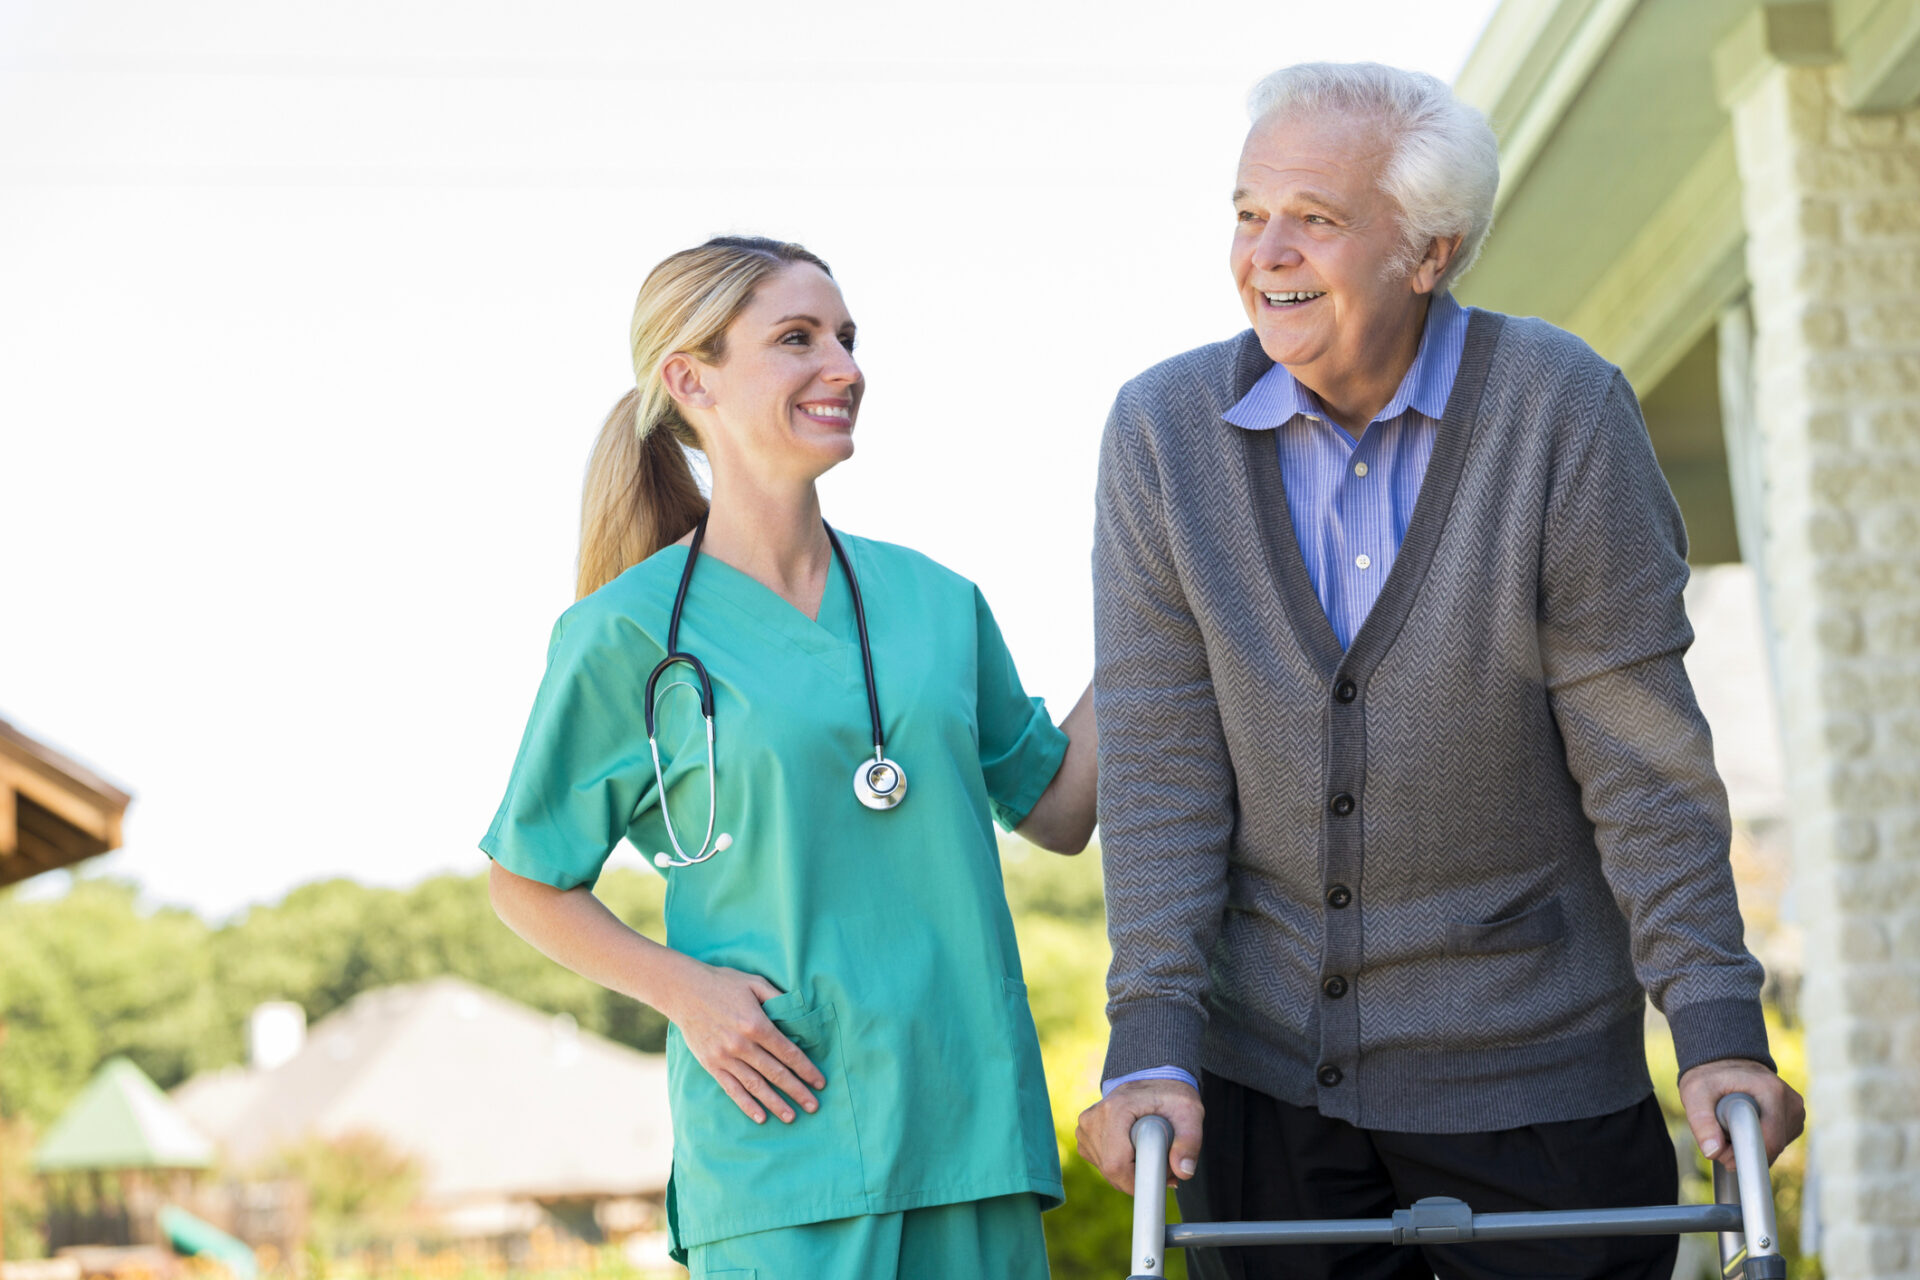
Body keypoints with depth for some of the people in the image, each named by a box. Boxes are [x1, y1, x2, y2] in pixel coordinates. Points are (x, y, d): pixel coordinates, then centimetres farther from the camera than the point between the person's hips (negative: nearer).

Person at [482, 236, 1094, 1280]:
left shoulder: (935, 601, 10)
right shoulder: (631, 634, -2)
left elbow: (1056, 812, 17)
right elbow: (527, 886, 6)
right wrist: (681, 989, -9)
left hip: (973, 1116, 4)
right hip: (783, 1122, -4)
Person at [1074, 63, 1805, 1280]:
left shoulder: (1564, 410, -11)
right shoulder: (1164, 430, -5)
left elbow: (1643, 756, -9)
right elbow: (1160, 765, -6)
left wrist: (1719, 1031, -13)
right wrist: (1152, 1047, -12)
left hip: (1531, 1074, -2)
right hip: (1264, 1072, 2)